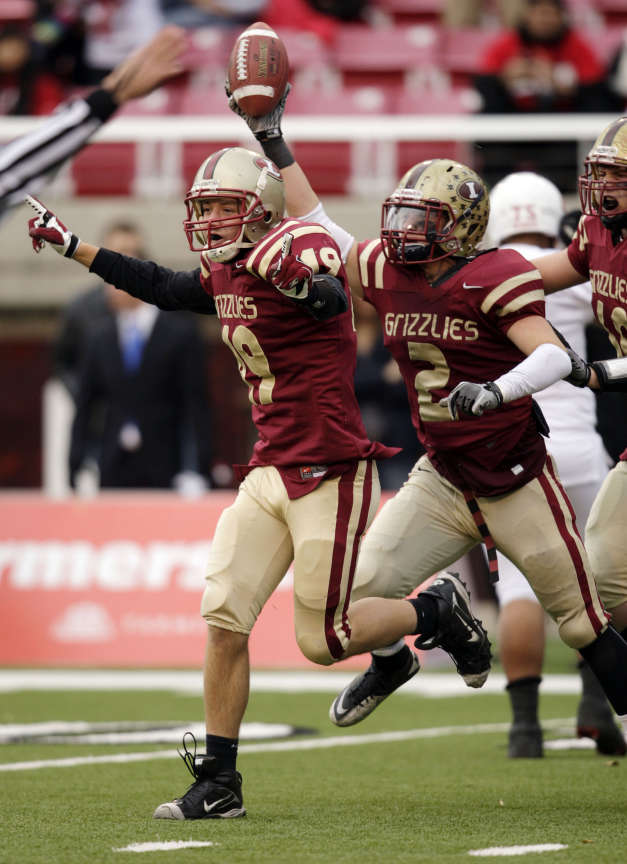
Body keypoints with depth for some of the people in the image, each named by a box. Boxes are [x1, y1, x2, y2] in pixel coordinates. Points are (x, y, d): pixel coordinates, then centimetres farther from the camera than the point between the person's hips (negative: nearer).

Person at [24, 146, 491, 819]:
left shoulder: (305, 249, -14)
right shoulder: (223, 274, 10)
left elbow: (330, 301, -36)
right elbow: (161, 288, 29)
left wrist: (295, 278, -58)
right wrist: (70, 247, 32)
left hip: (329, 474, -8)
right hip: (269, 473, 8)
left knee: (322, 640, -3)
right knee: (223, 620, -1)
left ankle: (438, 612, 23)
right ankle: (218, 785, 5)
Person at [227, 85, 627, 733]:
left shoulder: (492, 279, -17)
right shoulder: (387, 274, 1)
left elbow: (554, 357, -27)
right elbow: (315, 225, 13)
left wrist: (495, 392, -44)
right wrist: (271, 139, 11)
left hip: (516, 480, -5)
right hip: (442, 480, 5)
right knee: (361, 591, -2)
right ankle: (391, 662, 30)